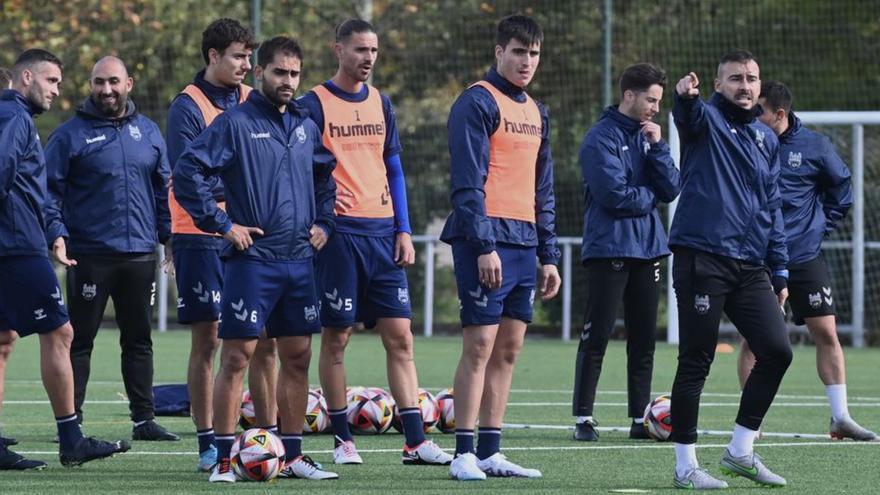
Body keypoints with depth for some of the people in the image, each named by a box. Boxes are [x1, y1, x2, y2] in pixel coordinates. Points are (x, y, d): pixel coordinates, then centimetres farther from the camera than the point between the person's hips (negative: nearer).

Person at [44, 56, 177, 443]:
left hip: (140, 255, 4)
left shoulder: (148, 132, 11)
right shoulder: (71, 134, -2)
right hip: (89, 255, -4)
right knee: (80, 341, 0)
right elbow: (49, 190, -4)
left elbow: (164, 189, 16)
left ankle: (143, 419, 15)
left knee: (139, 341, 10)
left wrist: (169, 236, 9)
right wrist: (57, 234, -17)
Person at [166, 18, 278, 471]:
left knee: (263, 340, 4)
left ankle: (268, 436, 11)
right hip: (203, 240, -5)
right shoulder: (188, 106, -6)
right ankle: (208, 444, 4)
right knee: (207, 340, -1)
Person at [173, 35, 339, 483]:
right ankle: (224, 458, -3)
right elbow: (187, 172, -13)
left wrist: (323, 223, 16)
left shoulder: (305, 126, 12)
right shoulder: (236, 123, -7)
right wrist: (222, 225, -13)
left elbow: (326, 177, 29)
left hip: (299, 261, 6)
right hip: (252, 259, -6)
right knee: (237, 357, -5)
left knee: (297, 358, 8)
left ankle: (293, 455, 15)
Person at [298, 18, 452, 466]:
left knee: (399, 337, -1)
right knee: (336, 337, 1)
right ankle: (342, 440, 10)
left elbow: (394, 170, 16)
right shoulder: (315, 104, -3)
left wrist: (404, 230, 9)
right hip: (339, 233, -5)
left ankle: (415, 442, -2)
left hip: (382, 232, 5)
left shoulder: (380, 104, 13)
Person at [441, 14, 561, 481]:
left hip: (524, 242, 8)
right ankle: (464, 453, -7)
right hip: (488, 239, -8)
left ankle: (490, 451, 11)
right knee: (481, 345, -9)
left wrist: (548, 255, 17)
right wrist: (484, 246, -19)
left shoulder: (535, 112, 19)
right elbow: (468, 180, -13)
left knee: (508, 349, 7)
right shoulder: (477, 103, -7)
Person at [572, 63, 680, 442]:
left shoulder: (648, 136, 13)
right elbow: (615, 194, -17)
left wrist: (657, 147, -6)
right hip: (609, 249, -7)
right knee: (596, 338, -5)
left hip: (647, 248, 7)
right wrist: (650, 197, -1)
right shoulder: (602, 138, -8)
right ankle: (583, 418, -1)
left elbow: (671, 189, 5)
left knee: (644, 340, 7)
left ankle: (640, 418, 11)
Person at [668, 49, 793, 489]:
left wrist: (779, 270, 16)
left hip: (750, 267, 6)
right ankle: (685, 465, 5)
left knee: (777, 352, -1)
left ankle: (741, 450, 13)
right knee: (696, 362, -3)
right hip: (702, 259, -6)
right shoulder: (707, 119, 0)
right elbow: (689, 114, -25)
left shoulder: (766, 139, 18)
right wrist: (685, 95, -50)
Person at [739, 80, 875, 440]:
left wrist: (822, 225, 6)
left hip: (805, 258, 0)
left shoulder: (814, 147, -2)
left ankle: (840, 417, 5)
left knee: (826, 333, -1)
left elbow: (841, 187, 12)